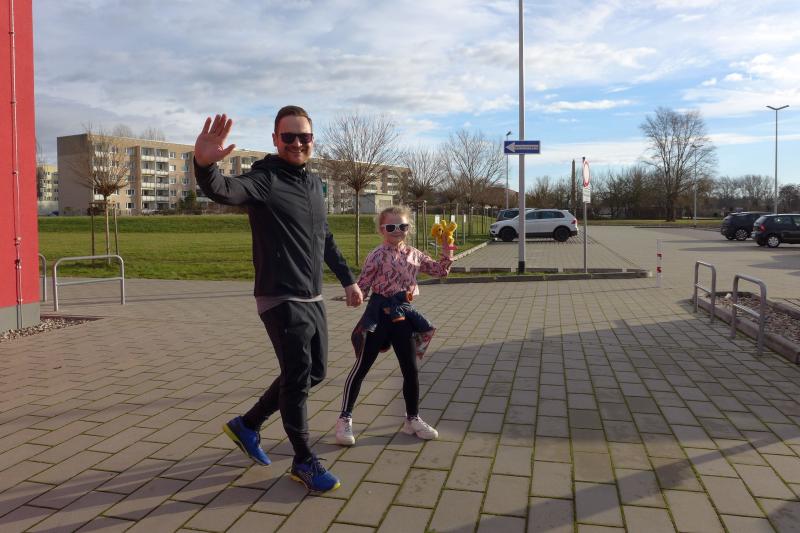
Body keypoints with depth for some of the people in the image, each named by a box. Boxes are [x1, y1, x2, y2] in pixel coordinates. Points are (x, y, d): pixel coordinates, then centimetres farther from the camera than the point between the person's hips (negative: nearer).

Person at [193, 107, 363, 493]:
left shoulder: (314, 184, 12)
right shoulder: (264, 180, -12)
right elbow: (224, 190, -34)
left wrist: (348, 280, 21)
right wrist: (205, 165, -56)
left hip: (313, 299, 8)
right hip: (281, 300, -8)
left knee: (314, 373, 16)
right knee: (298, 376, -5)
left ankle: (247, 425, 32)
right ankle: (303, 461, 15)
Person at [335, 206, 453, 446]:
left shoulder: (414, 254, 7)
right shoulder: (377, 256, -10)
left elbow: (441, 270, 11)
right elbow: (362, 285, -10)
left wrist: (447, 248, -1)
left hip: (403, 313, 5)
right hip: (379, 313, -5)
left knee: (411, 368, 9)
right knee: (361, 367, 2)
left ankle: (412, 418, 26)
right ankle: (345, 418, 13)